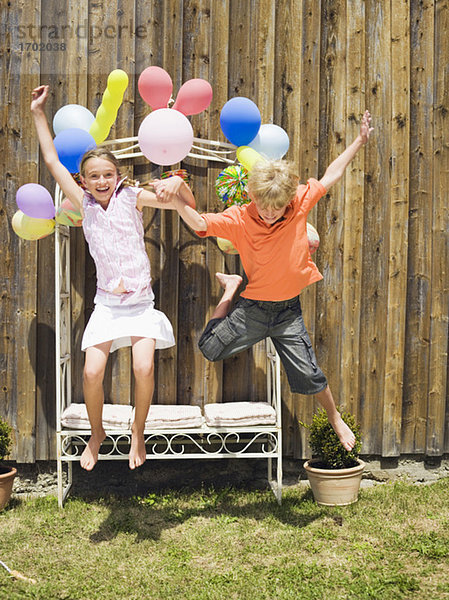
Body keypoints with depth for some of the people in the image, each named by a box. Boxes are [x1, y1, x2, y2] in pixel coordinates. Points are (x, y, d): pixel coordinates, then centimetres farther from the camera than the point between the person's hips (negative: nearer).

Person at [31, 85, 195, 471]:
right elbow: (52, 161, 5)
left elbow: (188, 205, -4)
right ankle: (96, 434, 17)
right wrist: (39, 114, 6)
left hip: (141, 303, -1)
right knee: (92, 371, -11)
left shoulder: (132, 198, 0)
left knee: (144, 367, -17)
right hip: (107, 304, 1)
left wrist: (178, 184, -26)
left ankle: (138, 434, 8)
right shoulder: (85, 204, 4)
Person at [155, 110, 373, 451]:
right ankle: (231, 288, 23)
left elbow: (330, 176, 2)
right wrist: (177, 202, -44)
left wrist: (360, 141, 6)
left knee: (308, 373, 1)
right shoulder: (239, 219, -14)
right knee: (211, 349, 1)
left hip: (289, 310, 0)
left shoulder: (300, 203, -9)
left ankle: (336, 418, 29)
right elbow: (200, 224, -25)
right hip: (253, 307, 0)